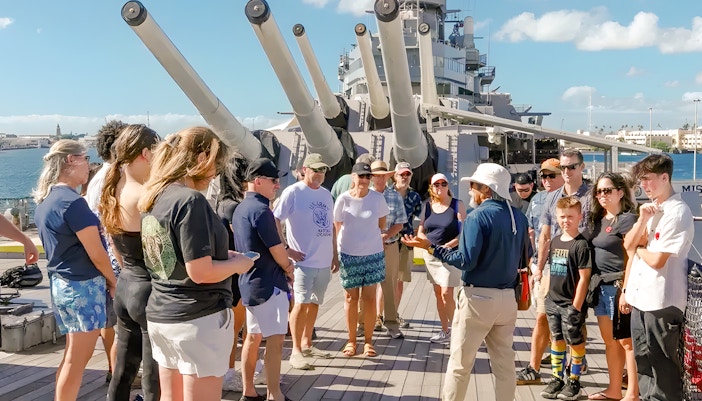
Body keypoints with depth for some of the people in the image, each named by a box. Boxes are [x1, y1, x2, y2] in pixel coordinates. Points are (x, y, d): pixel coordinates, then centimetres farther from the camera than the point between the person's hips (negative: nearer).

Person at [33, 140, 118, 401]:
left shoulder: (44, 200, 10)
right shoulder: (73, 202, -19)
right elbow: (97, 254, -17)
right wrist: (113, 281, -1)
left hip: (60, 283, 9)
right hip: (83, 286, -9)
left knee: (73, 355, 17)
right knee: (77, 359, 0)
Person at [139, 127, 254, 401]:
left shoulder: (153, 198, 6)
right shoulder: (190, 200, -20)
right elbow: (200, 273, -23)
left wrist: (220, 255, 13)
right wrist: (237, 264, -6)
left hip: (160, 315, 8)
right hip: (198, 319, -8)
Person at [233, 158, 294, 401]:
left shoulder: (240, 209, 13)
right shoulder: (260, 209, -17)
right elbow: (276, 248, -16)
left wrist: (283, 262, 11)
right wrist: (288, 269, 3)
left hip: (249, 281, 10)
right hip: (268, 282, -10)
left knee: (253, 336, 14)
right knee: (275, 339, -6)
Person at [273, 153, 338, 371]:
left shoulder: (326, 194, 13)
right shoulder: (293, 192, -8)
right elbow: (274, 220, -13)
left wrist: (335, 254, 16)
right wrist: (286, 249, -15)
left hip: (324, 261, 7)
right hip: (303, 260, -7)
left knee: (314, 303, 14)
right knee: (302, 304, -6)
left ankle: (307, 344, 28)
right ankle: (296, 351, 3)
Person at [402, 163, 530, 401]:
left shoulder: (478, 216, -13)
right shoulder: (519, 217, 6)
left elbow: (466, 261, -18)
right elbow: (524, 261, 11)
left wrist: (430, 247, -12)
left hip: (478, 298, -6)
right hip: (507, 299, 6)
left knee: (460, 362, 5)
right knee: (504, 362, 14)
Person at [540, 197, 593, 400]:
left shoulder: (581, 244, -13)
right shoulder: (555, 241, 7)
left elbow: (584, 278, -15)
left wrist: (576, 306, -15)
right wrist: (547, 296, 11)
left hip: (571, 304, -6)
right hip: (553, 302, 6)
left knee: (575, 342, 6)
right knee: (556, 339, 15)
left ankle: (574, 381, 21)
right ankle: (557, 378, 27)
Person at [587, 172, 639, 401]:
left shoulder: (627, 219, -9)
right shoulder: (598, 220, 14)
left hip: (619, 286, -8)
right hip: (601, 287, 8)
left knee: (626, 342, 0)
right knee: (610, 341, 14)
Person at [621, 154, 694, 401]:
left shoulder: (677, 212, -16)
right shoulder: (649, 208, 10)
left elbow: (657, 260, -19)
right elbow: (629, 245, 7)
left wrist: (639, 248, -2)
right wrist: (642, 220, -6)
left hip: (662, 301, -8)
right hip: (639, 297, 8)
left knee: (662, 364, 5)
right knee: (643, 359, 18)